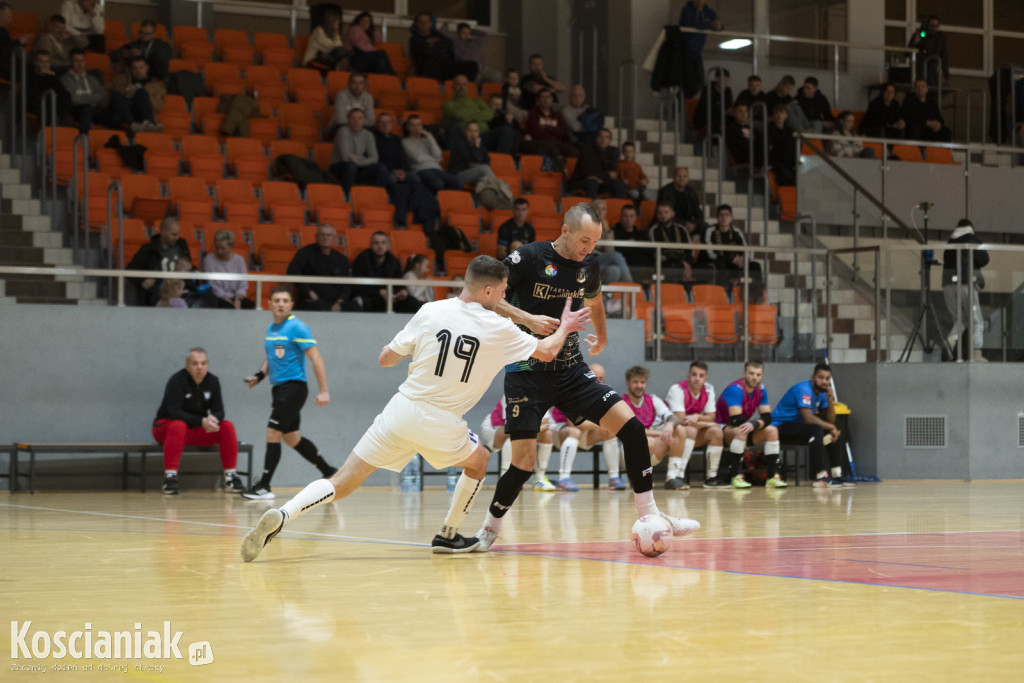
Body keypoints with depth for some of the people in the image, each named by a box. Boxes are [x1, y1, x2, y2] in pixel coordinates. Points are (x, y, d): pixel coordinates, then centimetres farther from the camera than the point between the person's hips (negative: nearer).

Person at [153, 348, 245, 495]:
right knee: (178, 426, -40)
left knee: (227, 426, -17)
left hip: (198, 431, 5)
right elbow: (174, 412, -25)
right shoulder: (177, 381, -16)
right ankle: (170, 476, -39)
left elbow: (219, 411, -3)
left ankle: (230, 476, -14)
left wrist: (213, 419, -29)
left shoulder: (213, 381, 1)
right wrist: (202, 421, -36)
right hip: (165, 426, -5)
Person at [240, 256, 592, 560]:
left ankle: (281, 515, -19)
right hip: (441, 423, -2)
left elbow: (385, 359, 7)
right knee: (479, 461, 29)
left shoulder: (431, 312, 1)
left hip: (402, 409, 2)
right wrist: (564, 328, 32)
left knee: (343, 482, 2)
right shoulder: (498, 330, -3)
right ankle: (448, 536, 31)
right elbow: (546, 352, 13)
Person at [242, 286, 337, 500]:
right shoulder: (271, 329, 13)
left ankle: (264, 486, -9)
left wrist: (323, 391, -20)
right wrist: (259, 375, 8)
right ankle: (329, 472, 29)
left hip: (293, 386, -9)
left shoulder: (297, 327, -11)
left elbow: (315, 358, -14)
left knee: (272, 434, -13)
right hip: (279, 388, 9)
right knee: (292, 438, 15)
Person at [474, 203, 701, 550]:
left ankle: (649, 516, 0)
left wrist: (602, 336, 40)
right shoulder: (528, 257, -12)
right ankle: (491, 527, 15)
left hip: (571, 370, 5)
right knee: (524, 464, -12)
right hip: (528, 372, -5)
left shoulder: (589, 265, 5)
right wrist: (527, 318, -23)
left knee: (631, 427, -10)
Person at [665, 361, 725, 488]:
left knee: (716, 431, -17)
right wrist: (707, 423, -16)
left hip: (695, 435, 6)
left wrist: (697, 417, -23)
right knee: (690, 430, -35)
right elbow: (682, 420, -25)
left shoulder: (708, 390, -2)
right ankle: (674, 476, -42)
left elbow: (711, 417, -1)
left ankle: (711, 477, -11)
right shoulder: (677, 390, -21)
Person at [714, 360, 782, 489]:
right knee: (740, 431, -37)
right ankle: (736, 476, -34)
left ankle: (773, 476, -15)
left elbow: (767, 417, -7)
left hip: (743, 429, 7)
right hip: (723, 429, -7)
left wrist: (754, 424, -29)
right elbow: (736, 420, -32)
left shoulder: (761, 390, -1)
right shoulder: (735, 390, -24)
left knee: (772, 431, -10)